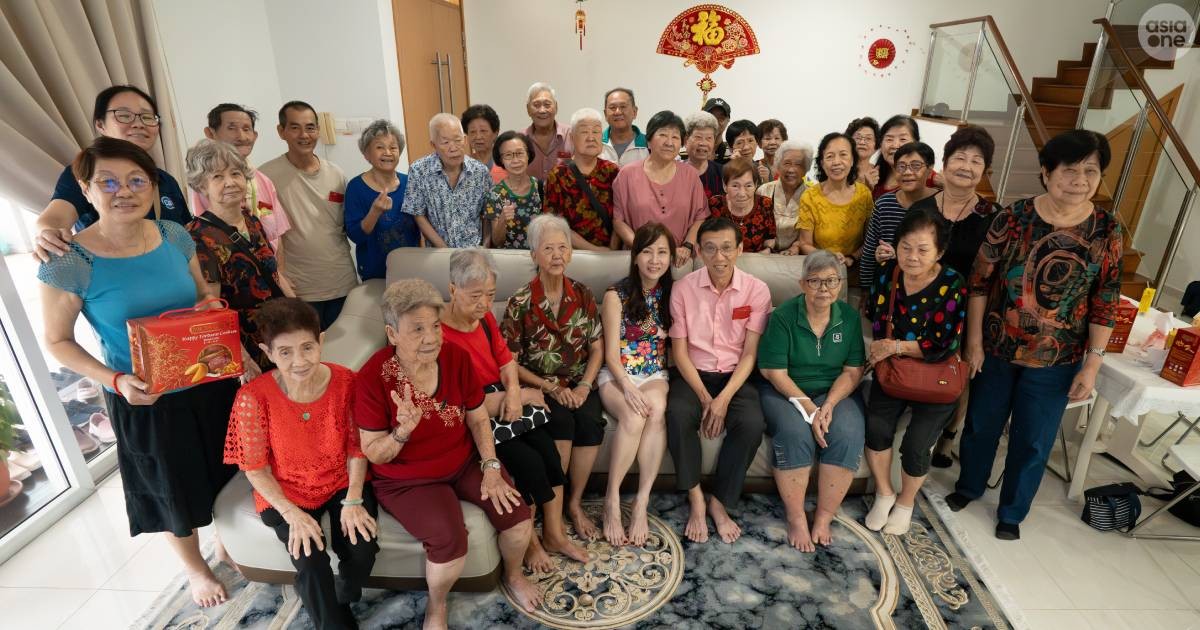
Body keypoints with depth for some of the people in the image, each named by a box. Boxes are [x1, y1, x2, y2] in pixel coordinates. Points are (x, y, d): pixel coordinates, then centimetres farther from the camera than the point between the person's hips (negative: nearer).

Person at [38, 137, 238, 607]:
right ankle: (195, 567, 46)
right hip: (146, 401, -3)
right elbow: (57, 341, -8)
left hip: (210, 381, 4)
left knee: (225, 475, 21)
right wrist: (116, 381, -22)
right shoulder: (68, 262, -18)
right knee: (175, 491, 18)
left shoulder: (174, 236, -6)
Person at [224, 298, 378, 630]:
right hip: (286, 493, -1)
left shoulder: (345, 381, -16)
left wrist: (353, 500, -17)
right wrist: (292, 514, -19)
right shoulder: (254, 396, -21)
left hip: (342, 482, 1)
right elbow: (255, 468, -11)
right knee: (311, 563, -21)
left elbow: (356, 446, -6)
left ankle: (341, 603, 17)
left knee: (363, 548, -19)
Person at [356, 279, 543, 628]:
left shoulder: (456, 357, -12)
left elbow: (478, 418, -1)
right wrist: (404, 430, -34)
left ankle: (513, 575, 24)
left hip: (466, 462, 4)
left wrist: (491, 467, -10)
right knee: (450, 543, -24)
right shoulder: (372, 378, -22)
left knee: (517, 515, -11)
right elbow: (375, 455, -15)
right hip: (408, 479, -3)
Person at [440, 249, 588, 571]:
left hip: (503, 402, 7)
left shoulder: (484, 316, 2)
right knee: (529, 461, -19)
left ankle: (554, 534, 5)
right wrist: (522, 396, -13)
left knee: (547, 448, -13)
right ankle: (528, 541, 5)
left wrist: (514, 391, -10)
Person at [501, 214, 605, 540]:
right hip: (538, 386, -2)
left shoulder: (582, 294, 3)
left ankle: (575, 503, -6)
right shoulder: (520, 302, -6)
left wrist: (585, 385, -11)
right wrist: (550, 387, -15)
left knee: (591, 421, -26)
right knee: (562, 421, -30)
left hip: (578, 383, 3)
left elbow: (597, 348, 5)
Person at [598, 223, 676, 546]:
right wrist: (628, 387, -24)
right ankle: (612, 500, -17)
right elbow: (611, 354, -6)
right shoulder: (616, 296, -2)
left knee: (657, 408, -33)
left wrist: (655, 388, -10)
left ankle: (642, 502, -25)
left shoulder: (670, 295, 8)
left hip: (655, 375, 2)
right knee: (634, 416, -33)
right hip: (617, 375, -2)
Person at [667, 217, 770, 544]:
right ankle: (696, 500, -10)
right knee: (678, 415, -31)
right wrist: (704, 397, -16)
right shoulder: (683, 288, -4)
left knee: (752, 424, -28)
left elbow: (749, 353, -6)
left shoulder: (757, 290, -4)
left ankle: (719, 503, -5)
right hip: (693, 373, 0)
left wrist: (724, 398, -19)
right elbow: (679, 350, -4)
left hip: (734, 375, 1)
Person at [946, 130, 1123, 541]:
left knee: (1033, 441, 13)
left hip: (1055, 360, 1)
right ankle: (968, 486, 42)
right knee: (981, 424, 17)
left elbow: (1105, 303, -3)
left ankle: (1012, 512, 35)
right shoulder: (1013, 218, -11)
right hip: (996, 348, 0)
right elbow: (979, 282, -7)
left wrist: (1092, 364, -5)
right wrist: (974, 342, -6)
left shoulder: (1106, 229, -8)